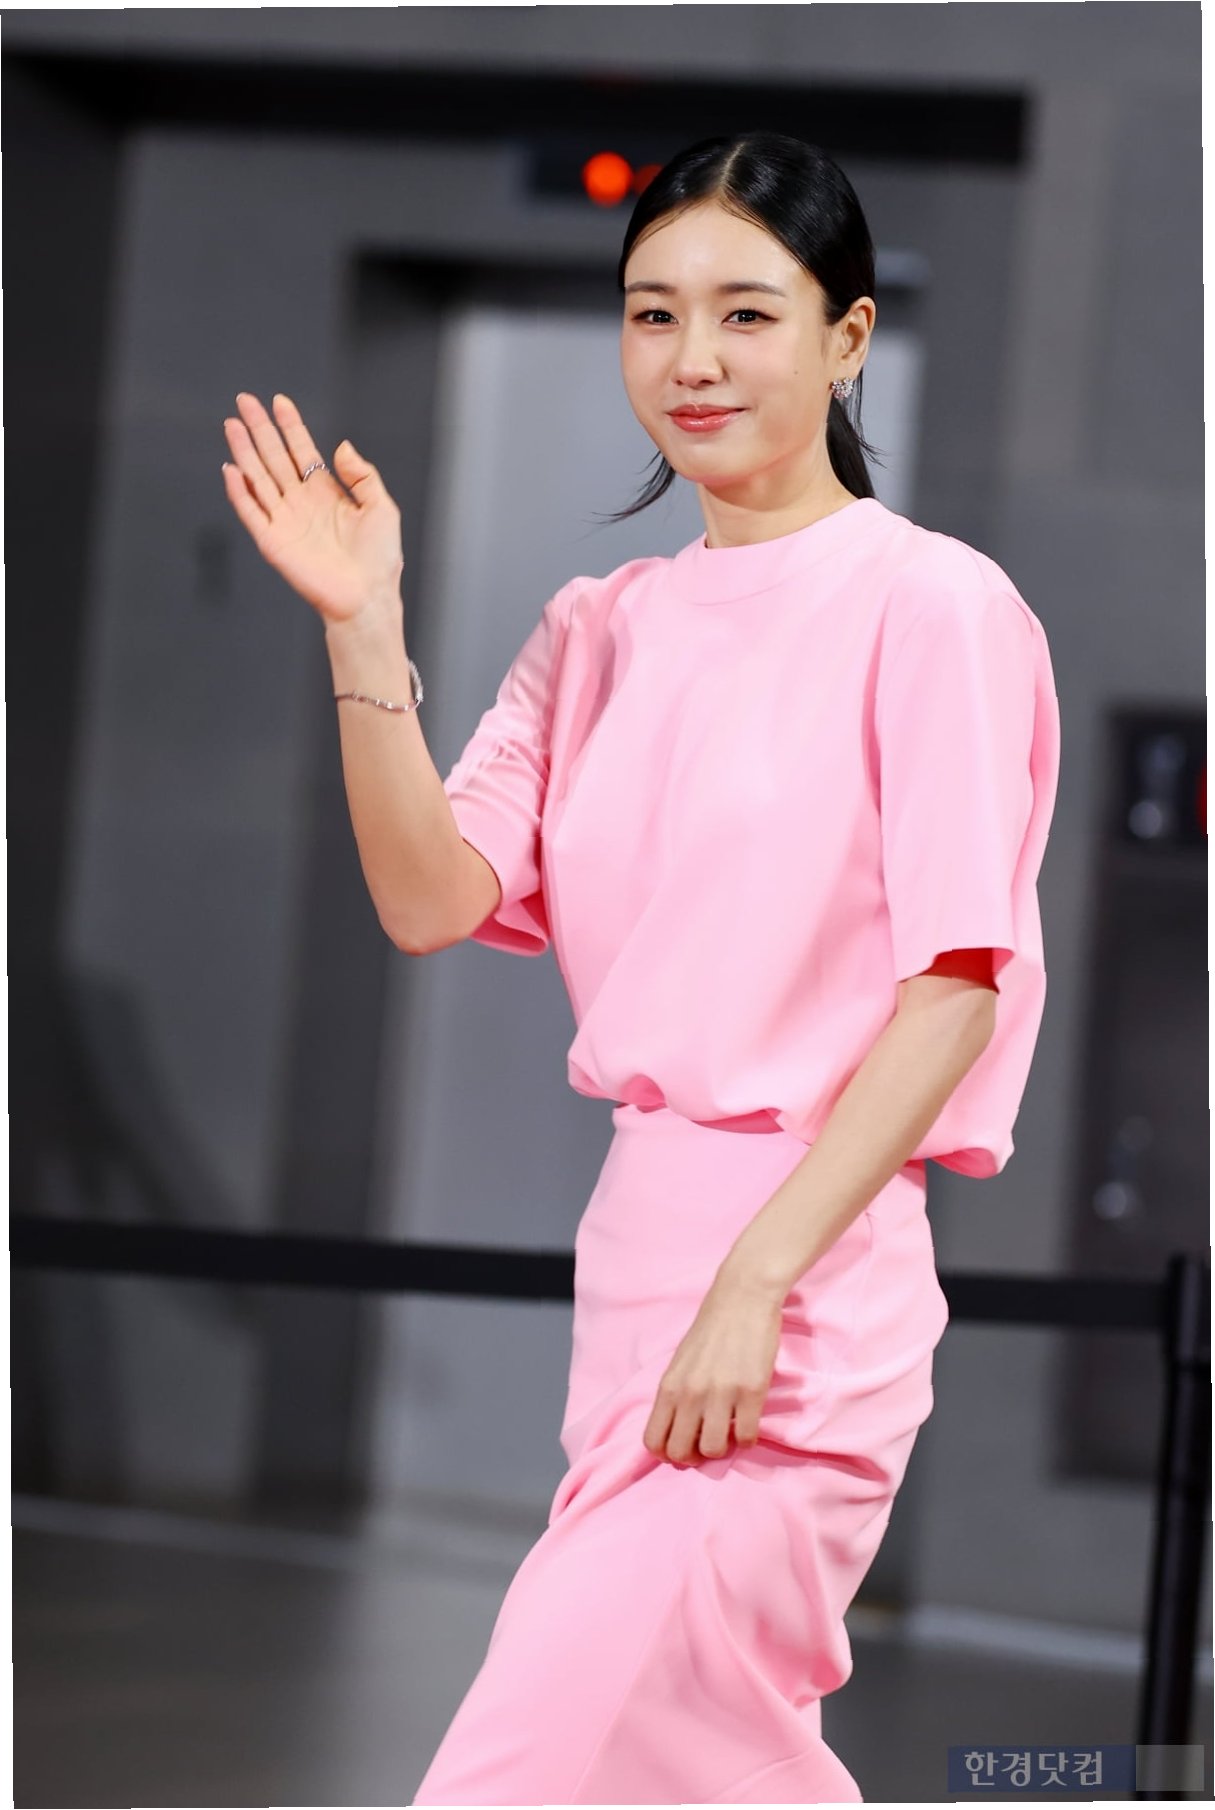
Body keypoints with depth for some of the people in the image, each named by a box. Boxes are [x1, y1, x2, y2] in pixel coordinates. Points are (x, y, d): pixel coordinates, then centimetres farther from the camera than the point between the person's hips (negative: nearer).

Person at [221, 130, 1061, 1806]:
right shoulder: (603, 627, 13)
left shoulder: (930, 604, -7)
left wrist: (758, 1278, -18)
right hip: (639, 1231, 7)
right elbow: (435, 900, 3)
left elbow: (957, 981, -12)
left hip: (807, 1264, -7)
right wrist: (362, 630, -8)